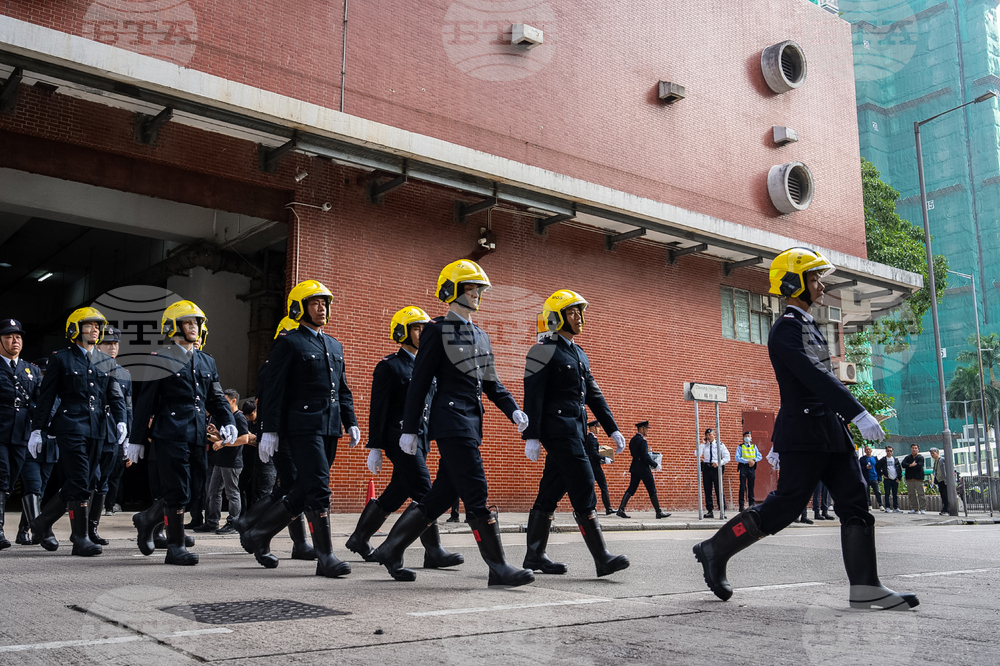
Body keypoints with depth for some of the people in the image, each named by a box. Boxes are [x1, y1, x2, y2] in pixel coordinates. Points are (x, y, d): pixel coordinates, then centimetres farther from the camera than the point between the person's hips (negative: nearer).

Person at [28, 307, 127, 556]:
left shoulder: (105, 360, 14)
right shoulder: (61, 358, 1)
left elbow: (115, 394, 12)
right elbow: (46, 396, 1)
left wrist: (121, 420, -4)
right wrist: (37, 430, -2)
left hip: (97, 430, 6)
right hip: (71, 427, -5)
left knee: (80, 484, 9)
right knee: (79, 483, -10)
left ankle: (43, 523, 27)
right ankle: (81, 539, -4)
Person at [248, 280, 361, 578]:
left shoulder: (335, 345, 20)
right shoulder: (288, 343, -2)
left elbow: (343, 389, 24)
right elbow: (273, 390, -7)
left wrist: (350, 422, 14)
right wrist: (269, 430, -12)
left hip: (329, 429, 8)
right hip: (303, 427, -8)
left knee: (303, 492, 10)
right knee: (318, 489, -12)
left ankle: (258, 534, 25)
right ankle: (325, 558, -7)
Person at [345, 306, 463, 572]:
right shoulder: (389, 366, -6)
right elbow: (378, 409, -9)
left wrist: (434, 438, 16)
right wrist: (374, 447, -13)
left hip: (420, 439, 8)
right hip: (400, 438, -8)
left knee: (396, 493, 13)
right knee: (424, 493, -11)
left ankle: (359, 539, 27)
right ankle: (433, 552, -8)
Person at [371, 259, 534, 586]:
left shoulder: (480, 335, 19)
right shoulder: (437, 331, -5)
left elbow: (491, 382, 20)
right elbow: (419, 383, -6)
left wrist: (513, 410, 3)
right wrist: (409, 429, -8)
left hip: (471, 421, 9)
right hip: (452, 420, -9)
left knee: (443, 494, 11)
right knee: (476, 493, -9)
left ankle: (391, 549, 22)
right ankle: (498, 567, -4)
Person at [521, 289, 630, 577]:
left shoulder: (579, 354, 21)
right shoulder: (544, 351, -6)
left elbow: (594, 395, 22)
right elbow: (532, 396, -12)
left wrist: (612, 429, 17)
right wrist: (531, 437, -18)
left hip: (575, 432, 9)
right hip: (558, 431, -9)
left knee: (550, 493, 10)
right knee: (583, 491, -11)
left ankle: (534, 556, 16)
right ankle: (602, 558, -10)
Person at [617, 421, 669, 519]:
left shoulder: (632, 440, 12)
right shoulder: (642, 440, -16)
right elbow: (645, 456, -20)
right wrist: (655, 465, -9)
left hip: (634, 468, 8)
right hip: (643, 469, -8)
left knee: (631, 489, 6)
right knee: (652, 490, 1)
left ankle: (621, 509, -5)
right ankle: (659, 512, 8)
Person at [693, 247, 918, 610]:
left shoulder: (809, 327, 20)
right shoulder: (785, 329, -11)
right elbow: (814, 377, -23)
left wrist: (780, 442, 25)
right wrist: (859, 413, -29)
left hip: (831, 429, 9)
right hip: (804, 432, -9)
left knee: (855, 502, 2)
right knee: (784, 505, -5)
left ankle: (866, 587, 4)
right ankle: (714, 550, 9)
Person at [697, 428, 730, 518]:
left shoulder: (720, 445, 6)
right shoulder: (703, 445, 12)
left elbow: (727, 457, 2)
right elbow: (698, 455, -3)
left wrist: (719, 463, -12)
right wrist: (702, 444, -6)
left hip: (716, 468, -3)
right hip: (706, 468, 3)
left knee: (719, 490, -7)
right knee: (707, 490, 4)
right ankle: (709, 511, 9)